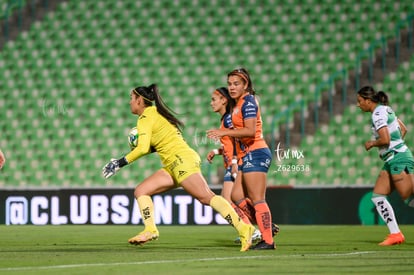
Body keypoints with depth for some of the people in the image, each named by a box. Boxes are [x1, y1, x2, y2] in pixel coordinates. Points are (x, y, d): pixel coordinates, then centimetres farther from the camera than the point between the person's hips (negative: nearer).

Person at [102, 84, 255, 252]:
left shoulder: (145, 118, -7)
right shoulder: (156, 113, 22)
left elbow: (143, 148, -19)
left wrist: (121, 163, -11)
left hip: (182, 160, -10)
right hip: (173, 166, 10)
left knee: (206, 197, -20)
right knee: (141, 191, 6)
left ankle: (243, 229, -27)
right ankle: (150, 230, -5)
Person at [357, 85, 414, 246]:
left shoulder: (378, 114, -14)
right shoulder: (385, 109, 16)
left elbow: (385, 139, -23)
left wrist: (372, 143, -5)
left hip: (398, 159, -10)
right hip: (392, 161, 10)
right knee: (377, 196, 5)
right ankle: (395, 234, 2)